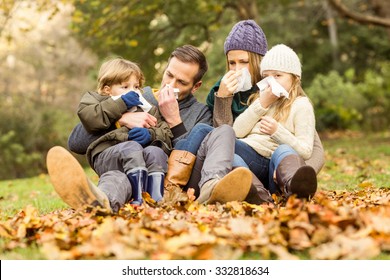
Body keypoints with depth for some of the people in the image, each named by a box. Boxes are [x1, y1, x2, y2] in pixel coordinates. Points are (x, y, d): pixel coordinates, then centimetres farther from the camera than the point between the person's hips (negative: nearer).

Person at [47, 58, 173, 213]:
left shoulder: (146, 108, 32)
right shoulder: (98, 100, 25)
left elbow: (166, 133, 19)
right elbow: (89, 118, 0)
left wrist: (151, 135, -4)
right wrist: (121, 103, 0)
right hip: (108, 155, -3)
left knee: (155, 152, -32)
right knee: (132, 148, -35)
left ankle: (157, 202, -52)